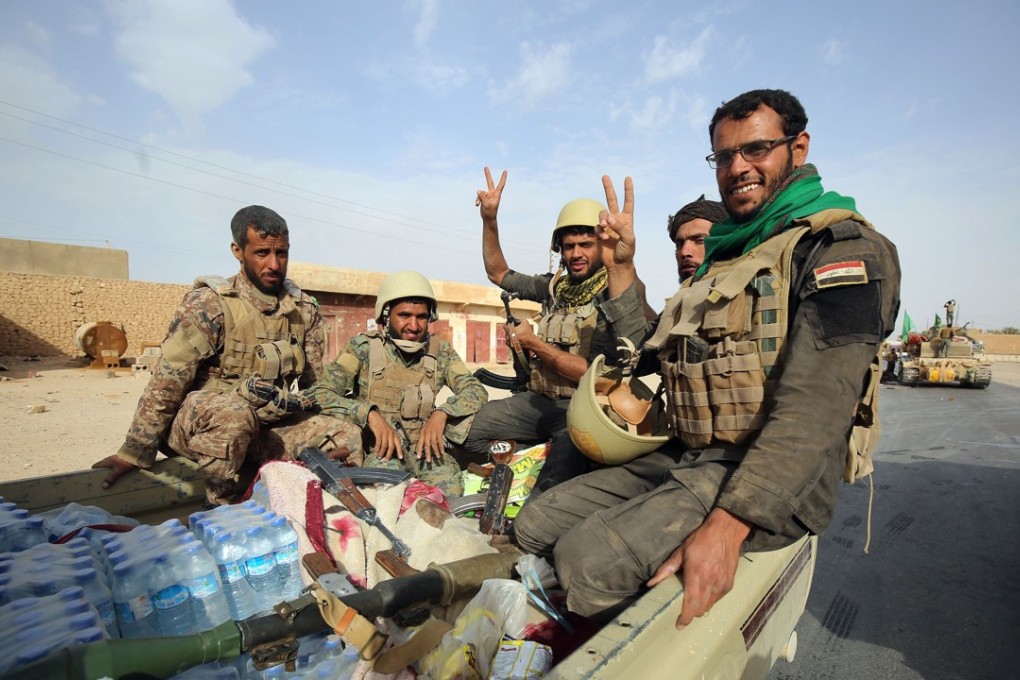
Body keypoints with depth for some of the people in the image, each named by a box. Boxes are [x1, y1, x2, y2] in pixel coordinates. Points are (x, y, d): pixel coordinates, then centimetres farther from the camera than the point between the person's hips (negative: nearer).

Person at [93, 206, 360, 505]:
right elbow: (167, 382, -12)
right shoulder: (209, 304, -11)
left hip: (272, 426, 4)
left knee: (348, 437, -17)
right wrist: (134, 453, -11)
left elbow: (315, 380, 10)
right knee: (234, 415, -38)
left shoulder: (305, 309, 4)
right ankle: (223, 508, -13)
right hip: (200, 424, -3)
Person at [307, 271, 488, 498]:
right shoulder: (364, 347, -1)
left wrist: (441, 413, -19)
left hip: (424, 444, 2)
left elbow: (476, 390, 1)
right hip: (378, 446, -2)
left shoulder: (440, 351, 6)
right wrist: (371, 414, -24)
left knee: (450, 489, -28)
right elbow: (320, 393, -8)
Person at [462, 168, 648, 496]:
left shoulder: (622, 293, -9)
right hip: (538, 399, 7)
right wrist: (489, 219, 10)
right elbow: (499, 274, 22)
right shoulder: (557, 285, 11)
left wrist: (533, 342, -13)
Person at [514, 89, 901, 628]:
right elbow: (652, 355, 18)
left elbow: (816, 407, -20)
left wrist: (727, 524, -29)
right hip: (681, 459, 8)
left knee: (590, 559, -26)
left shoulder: (841, 246, -6)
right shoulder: (724, 255, 21)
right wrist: (623, 268, 13)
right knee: (535, 526, 0)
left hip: (769, 481, -7)